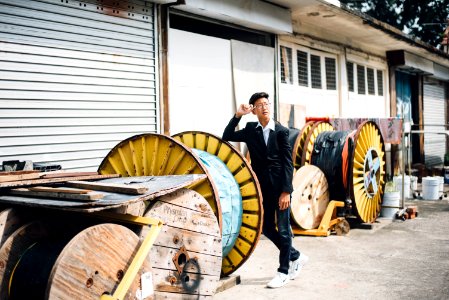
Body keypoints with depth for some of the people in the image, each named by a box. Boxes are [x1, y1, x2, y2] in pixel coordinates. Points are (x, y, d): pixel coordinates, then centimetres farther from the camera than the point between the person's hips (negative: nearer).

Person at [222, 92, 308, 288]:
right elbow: (227, 137, 3)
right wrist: (237, 116, -7)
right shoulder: (250, 130, 6)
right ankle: (296, 257, 30)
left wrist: (286, 191, -14)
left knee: (283, 229, 1)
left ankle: (283, 272, 13)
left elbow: (288, 163, -8)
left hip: (280, 187, -4)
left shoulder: (281, 131, -6)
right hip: (263, 187, 4)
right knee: (267, 228, 10)